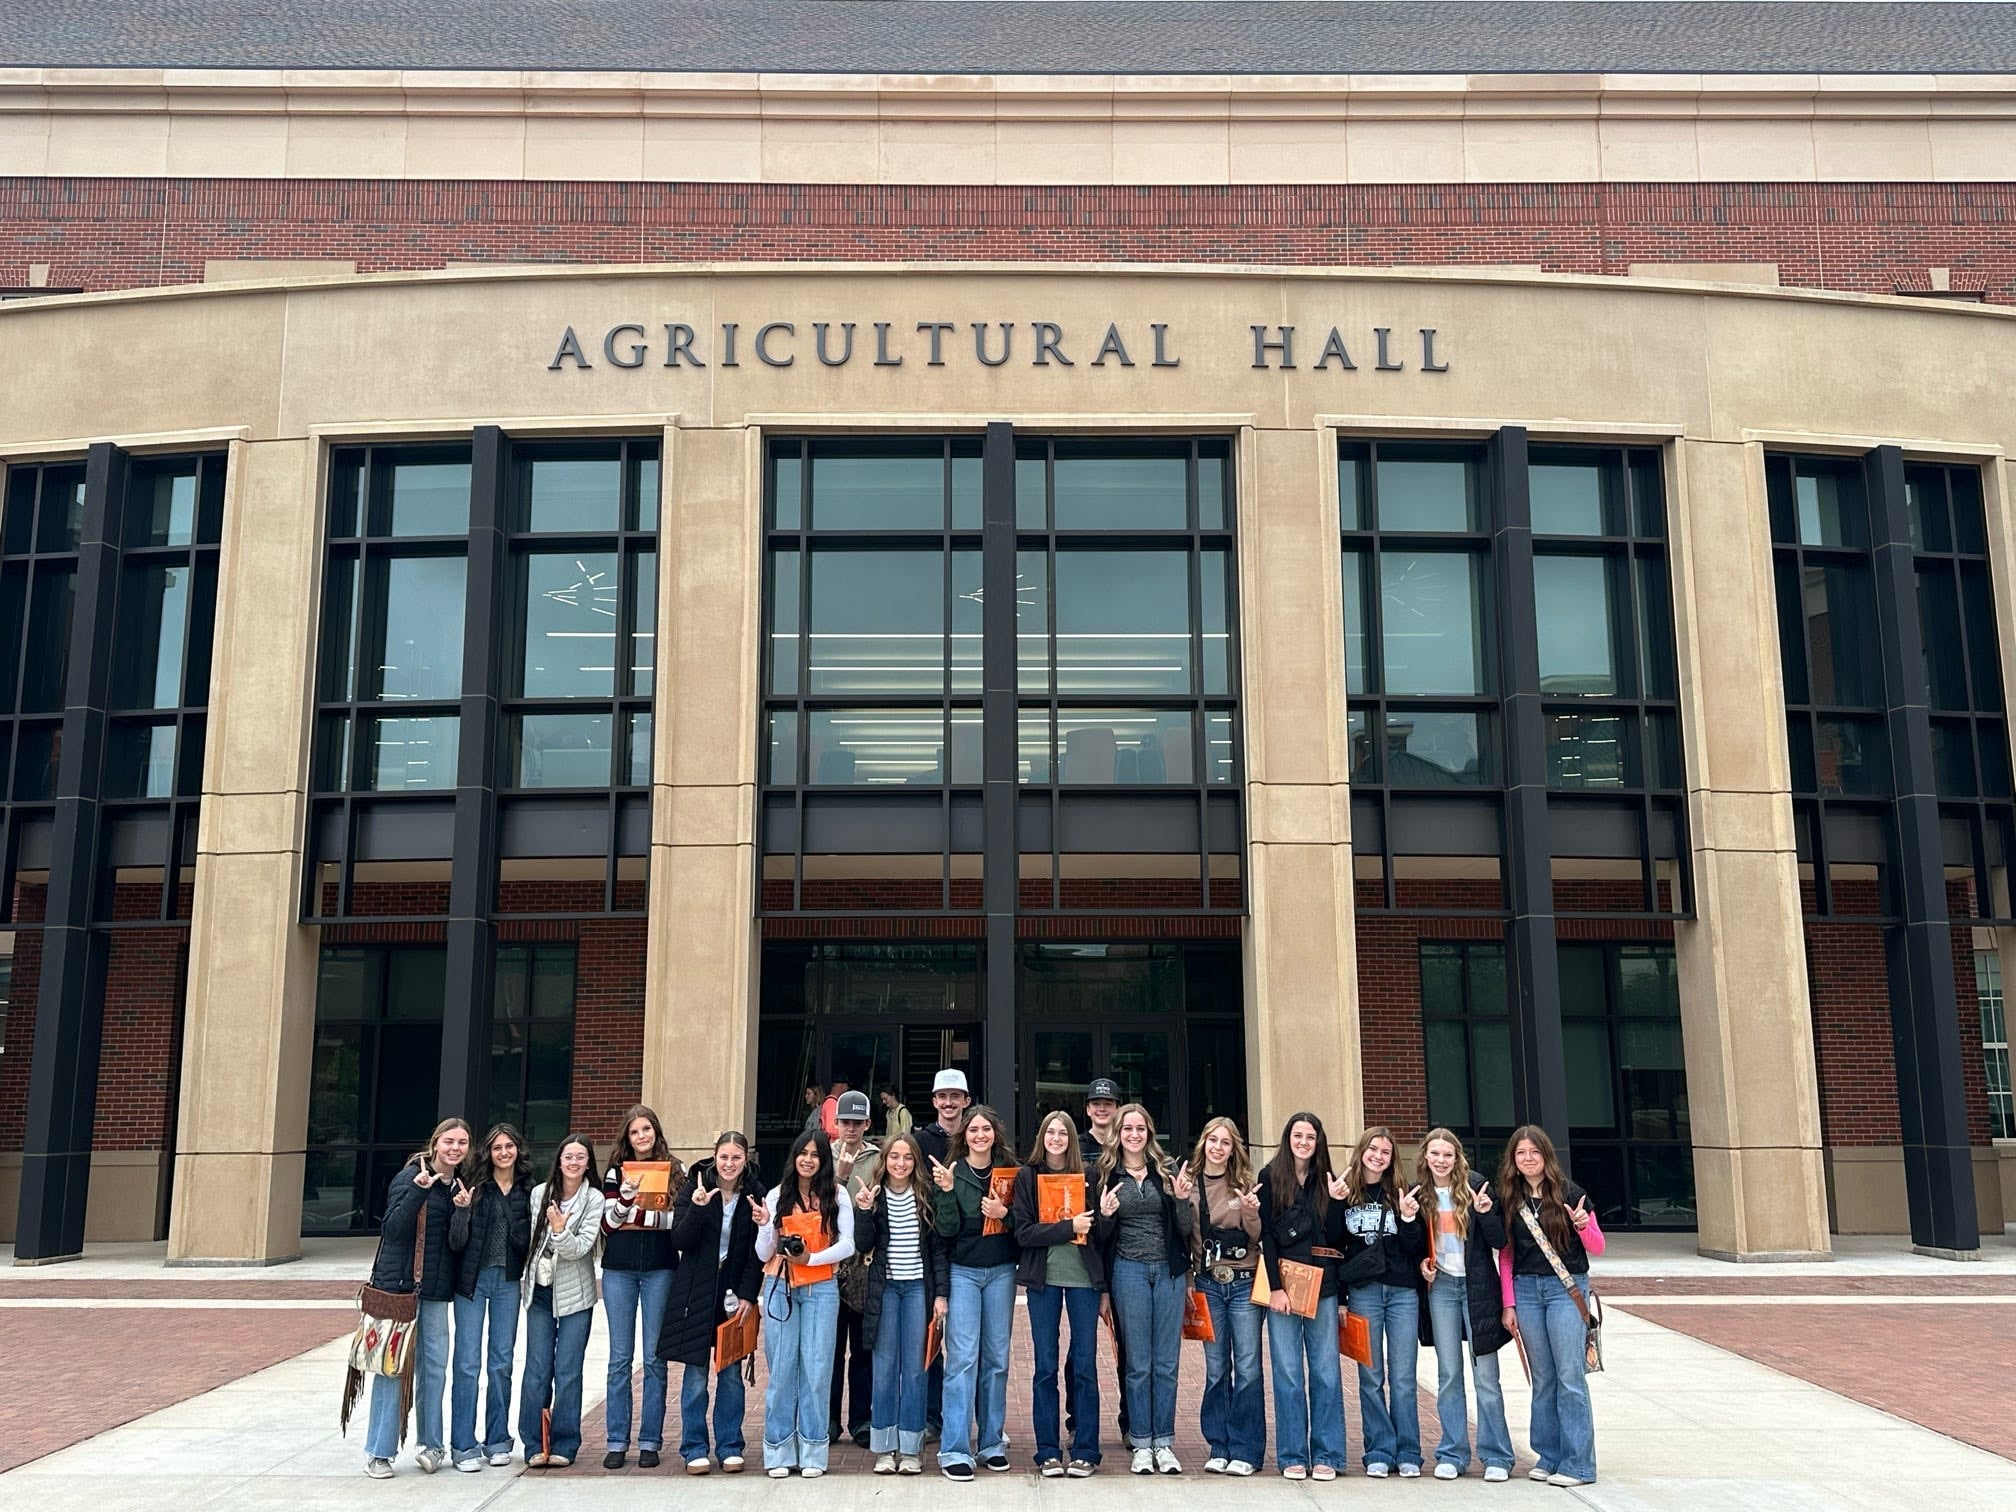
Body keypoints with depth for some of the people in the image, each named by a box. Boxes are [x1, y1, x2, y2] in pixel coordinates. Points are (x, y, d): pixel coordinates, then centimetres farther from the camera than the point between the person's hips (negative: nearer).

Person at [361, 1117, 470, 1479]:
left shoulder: (462, 1185, 10)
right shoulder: (410, 1177, -7)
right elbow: (392, 1228, -15)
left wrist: (464, 1209, -9)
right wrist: (418, 1191, -27)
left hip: (435, 1288, 5)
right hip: (399, 1283, -5)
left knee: (434, 1365, 6)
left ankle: (431, 1444, 17)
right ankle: (379, 1452, 6)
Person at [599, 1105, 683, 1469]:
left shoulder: (674, 1171, 6)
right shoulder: (615, 1172, 9)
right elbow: (609, 1221, 0)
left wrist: (637, 1214, -11)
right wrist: (627, 1191, -15)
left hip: (660, 1269, -1)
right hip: (619, 1269, 1)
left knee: (654, 1357, 1)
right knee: (620, 1356, 3)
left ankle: (650, 1442, 7)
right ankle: (617, 1442, 9)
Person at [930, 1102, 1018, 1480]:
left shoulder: (1009, 1173, 5)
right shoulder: (950, 1172, -3)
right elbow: (947, 1230, -9)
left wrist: (1005, 1214, -12)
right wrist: (946, 1191, -22)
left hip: (1001, 1272, 3)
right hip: (963, 1272, -3)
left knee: (997, 1358, 8)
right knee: (962, 1358, -8)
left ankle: (992, 1442, 17)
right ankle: (955, 1450, -7)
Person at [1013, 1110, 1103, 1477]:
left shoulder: (1086, 1174, 4)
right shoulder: (1027, 1175, 2)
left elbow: (1098, 1229, 7)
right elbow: (1023, 1232, -6)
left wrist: (1104, 1284, 1)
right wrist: (1068, 1227, -17)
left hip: (1084, 1277, 0)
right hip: (1043, 1279, 0)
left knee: (1085, 1364, 3)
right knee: (1045, 1366, 5)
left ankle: (1085, 1451, 12)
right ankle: (1048, 1452, 13)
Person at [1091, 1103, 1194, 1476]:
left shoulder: (1168, 1171, 4)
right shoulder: (1105, 1174, 2)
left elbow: (1186, 1230, 4)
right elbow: (1100, 1236, 4)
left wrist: (1183, 1200, -13)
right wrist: (1105, 1215, -17)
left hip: (1170, 1270, 1)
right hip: (1129, 1270, -1)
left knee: (1167, 1362, 5)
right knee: (1138, 1363, 3)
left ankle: (1164, 1443, 13)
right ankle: (1142, 1444, 11)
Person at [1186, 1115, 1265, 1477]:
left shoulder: (1245, 1183, 3)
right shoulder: (1191, 1184, 4)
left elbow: (1257, 1237, 2)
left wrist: (1251, 1213, -15)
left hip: (1244, 1283, -1)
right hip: (1209, 1283, 1)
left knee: (1248, 1368, -2)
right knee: (1216, 1369, 6)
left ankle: (1245, 1451, 6)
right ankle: (1219, 1448, 14)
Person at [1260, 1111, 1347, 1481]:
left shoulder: (1324, 1182, 12)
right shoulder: (1271, 1178, 3)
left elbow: (1336, 1236, 6)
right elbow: (1266, 1235, -3)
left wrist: (1336, 1200, -6)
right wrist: (1275, 1286, -10)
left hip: (1322, 1285, 3)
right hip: (1284, 1284, -2)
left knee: (1326, 1371, 2)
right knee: (1288, 1373, 0)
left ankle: (1326, 1455, 9)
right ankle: (1292, 1456, 8)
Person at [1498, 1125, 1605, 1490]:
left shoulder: (1569, 1193, -3)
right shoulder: (1509, 1199, 7)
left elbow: (1597, 1248, 1)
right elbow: (1506, 1255, 11)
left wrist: (1583, 1225, -20)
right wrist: (1508, 1304, 6)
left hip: (1566, 1287, -3)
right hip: (1526, 1289, 4)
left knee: (1570, 1376, -5)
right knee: (1542, 1378, 8)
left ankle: (1578, 1463, 0)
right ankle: (1549, 1457, 15)